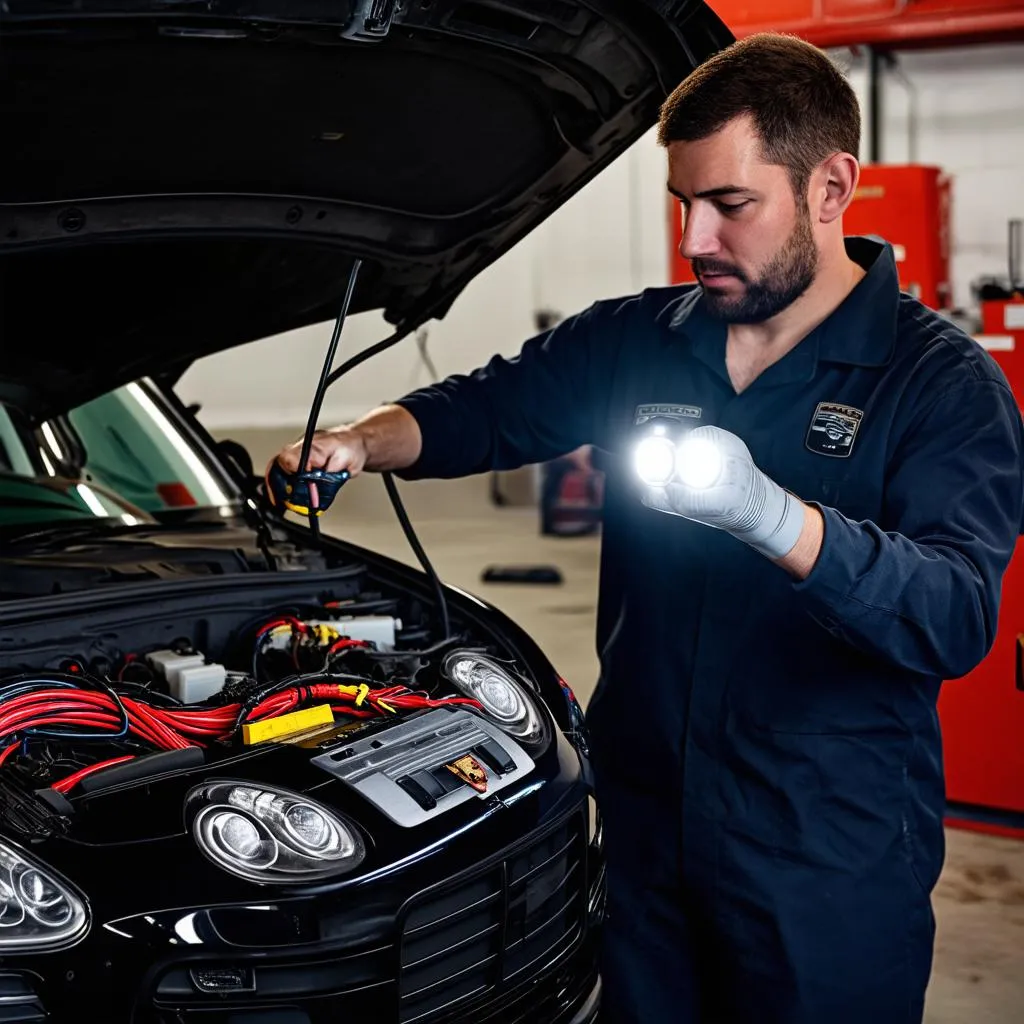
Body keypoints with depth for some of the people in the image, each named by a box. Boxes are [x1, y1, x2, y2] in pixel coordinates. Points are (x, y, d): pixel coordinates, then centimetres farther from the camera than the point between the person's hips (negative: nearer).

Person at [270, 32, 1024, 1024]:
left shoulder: (942, 382, -11)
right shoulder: (637, 340, 4)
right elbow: (484, 409, 12)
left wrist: (772, 516, -38)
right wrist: (357, 442, -9)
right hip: (646, 826, 4)